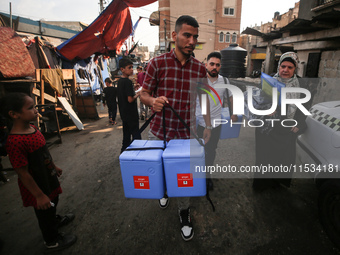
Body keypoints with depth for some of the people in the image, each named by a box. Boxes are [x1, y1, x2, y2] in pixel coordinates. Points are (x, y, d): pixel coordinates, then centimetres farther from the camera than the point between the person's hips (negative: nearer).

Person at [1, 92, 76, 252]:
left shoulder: (33, 129, -5)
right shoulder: (15, 142, -33)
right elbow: (23, 173, -28)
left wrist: (54, 167, 22)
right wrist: (39, 195, -21)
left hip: (48, 178, 8)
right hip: (37, 186, -8)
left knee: (54, 201, 31)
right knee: (44, 213, 15)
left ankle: (54, 220, 61)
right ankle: (52, 241, 41)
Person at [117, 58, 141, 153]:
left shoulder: (120, 81, 10)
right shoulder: (128, 82, -18)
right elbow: (130, 99, -22)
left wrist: (134, 93, 13)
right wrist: (138, 95, -7)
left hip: (124, 114, 9)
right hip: (131, 114, -9)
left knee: (126, 135, 19)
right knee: (136, 136, 1)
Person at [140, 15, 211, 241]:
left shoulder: (200, 69, 1)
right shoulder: (158, 63, -6)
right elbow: (144, 94, -2)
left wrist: (208, 125, 6)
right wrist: (153, 101, -25)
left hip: (187, 133, 1)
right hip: (159, 131, 0)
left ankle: (184, 214, 33)